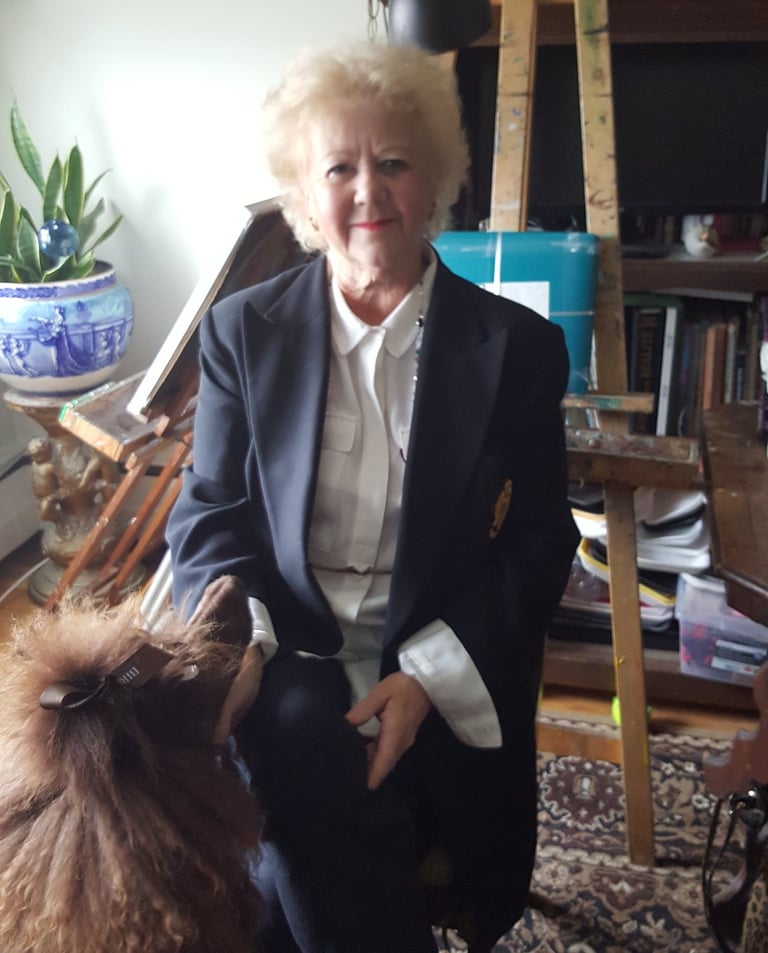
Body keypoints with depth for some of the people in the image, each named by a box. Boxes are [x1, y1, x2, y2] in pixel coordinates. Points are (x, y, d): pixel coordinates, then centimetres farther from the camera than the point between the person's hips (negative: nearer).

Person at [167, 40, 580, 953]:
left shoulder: (517, 346, 1)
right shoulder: (243, 330, 5)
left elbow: (538, 544, 0)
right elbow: (207, 513, 5)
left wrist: (429, 678, -14)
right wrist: (240, 640, -14)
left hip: (444, 691, -1)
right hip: (283, 668, 1)